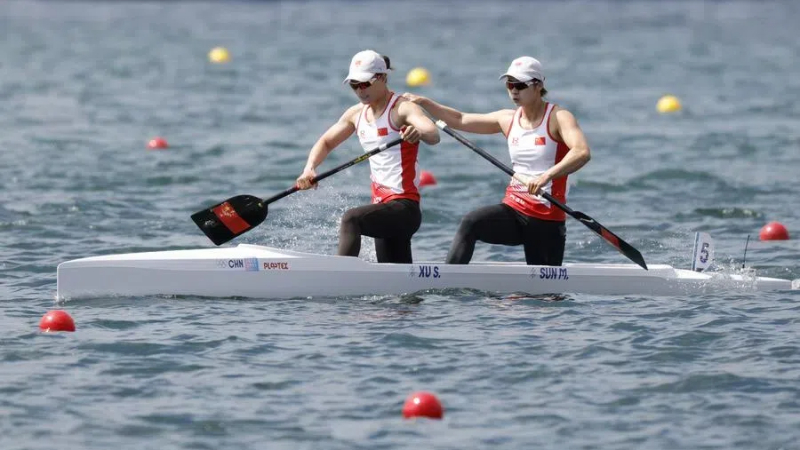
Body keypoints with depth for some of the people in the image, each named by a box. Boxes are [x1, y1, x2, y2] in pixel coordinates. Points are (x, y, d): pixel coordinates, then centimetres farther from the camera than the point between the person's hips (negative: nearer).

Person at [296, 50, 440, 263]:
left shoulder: (402, 108, -10)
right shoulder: (356, 114, 13)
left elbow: (434, 136, -27)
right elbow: (326, 142, 20)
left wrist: (419, 133, -51)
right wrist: (309, 169, 0)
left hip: (405, 207, -8)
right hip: (383, 207, 8)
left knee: (351, 219, -31)